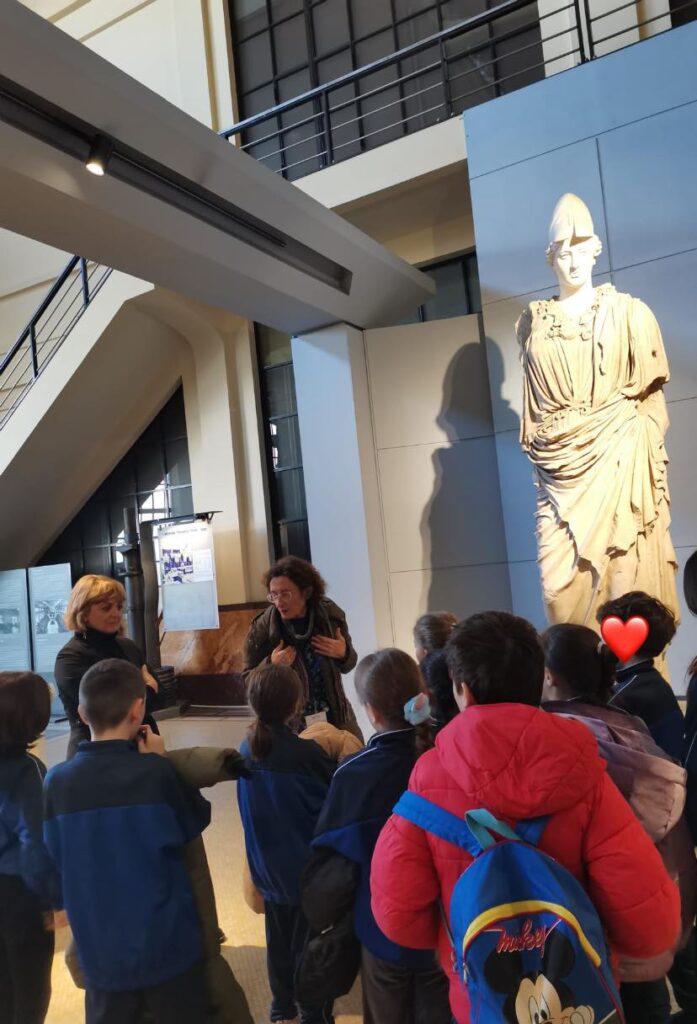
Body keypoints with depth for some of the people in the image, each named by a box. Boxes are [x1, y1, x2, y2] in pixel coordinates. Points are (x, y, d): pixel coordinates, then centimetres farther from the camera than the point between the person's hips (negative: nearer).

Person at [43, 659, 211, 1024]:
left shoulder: (57, 781, -13)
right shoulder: (156, 772, -21)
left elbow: (56, 860, 1)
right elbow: (196, 821, -4)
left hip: (100, 950, 3)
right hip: (167, 946, -2)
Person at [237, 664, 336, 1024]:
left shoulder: (248, 748, -9)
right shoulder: (306, 753, -27)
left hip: (267, 868, 6)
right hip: (308, 871, -5)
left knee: (279, 940, 23)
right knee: (310, 945, 13)